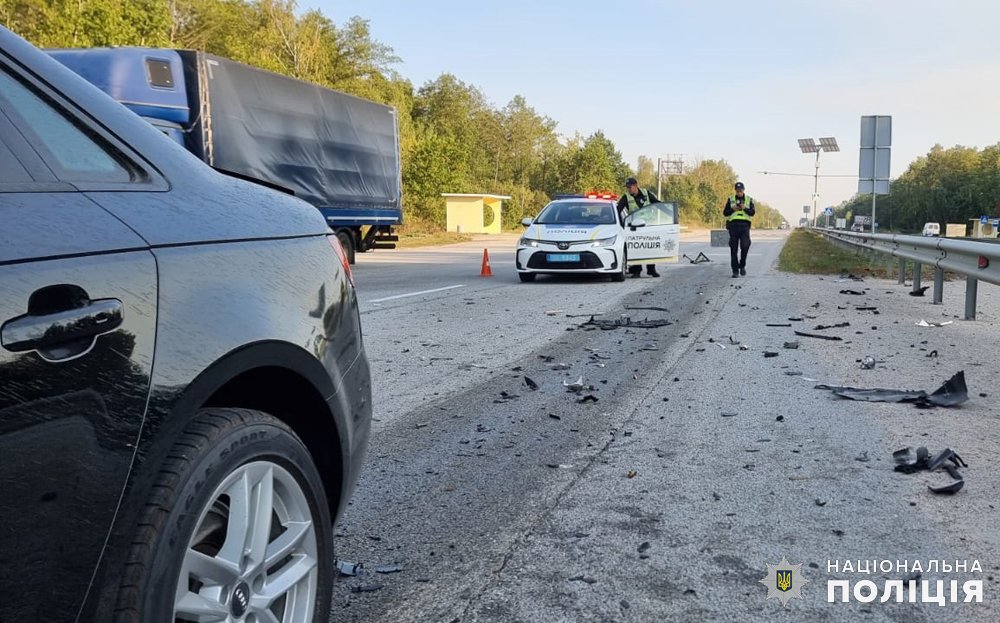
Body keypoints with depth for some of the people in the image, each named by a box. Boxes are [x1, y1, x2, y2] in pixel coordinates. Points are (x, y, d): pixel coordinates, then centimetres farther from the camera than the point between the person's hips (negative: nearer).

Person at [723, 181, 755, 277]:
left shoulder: (749, 199, 10)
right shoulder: (730, 200, 10)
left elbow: (753, 212, 0)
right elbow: (725, 213, 7)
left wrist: (745, 208, -16)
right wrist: (732, 209, -10)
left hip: (744, 226, -1)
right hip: (733, 225, 1)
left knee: (745, 246, -13)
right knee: (733, 249, -1)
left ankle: (742, 266, 8)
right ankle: (735, 270, 4)